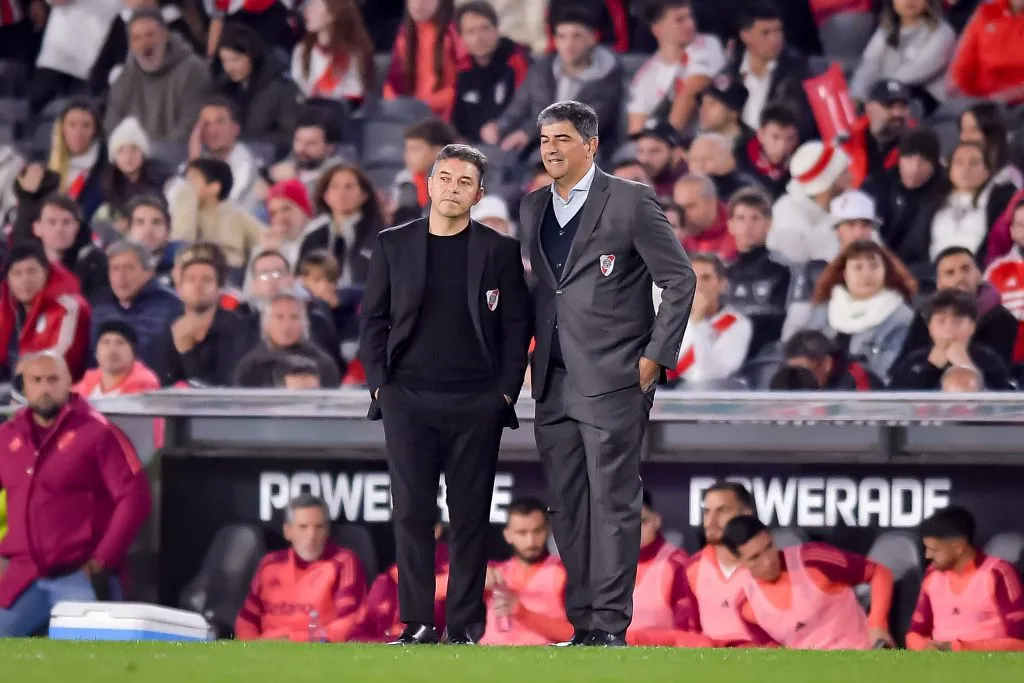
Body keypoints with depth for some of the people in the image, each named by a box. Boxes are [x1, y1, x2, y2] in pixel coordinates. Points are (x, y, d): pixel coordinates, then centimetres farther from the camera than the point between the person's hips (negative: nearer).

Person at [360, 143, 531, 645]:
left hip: (477, 405, -1)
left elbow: (516, 326, 4)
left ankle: (465, 626, 4)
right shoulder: (393, 245, 8)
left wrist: (506, 392, -4)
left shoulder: (499, 250, 5)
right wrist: (379, 383, -1)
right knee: (411, 513, -3)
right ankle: (416, 624, 1)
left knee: (470, 517, 0)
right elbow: (373, 318, 9)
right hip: (408, 401, 1)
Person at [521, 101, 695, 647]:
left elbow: (680, 280, -4)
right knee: (568, 510, 7)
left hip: (612, 381, -7)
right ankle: (583, 624, 12)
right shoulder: (533, 208, 15)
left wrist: (655, 357, -8)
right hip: (554, 385, 7)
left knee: (612, 505, -7)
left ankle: (610, 627, -7)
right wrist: (533, 357, 10)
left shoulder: (630, 202, -4)